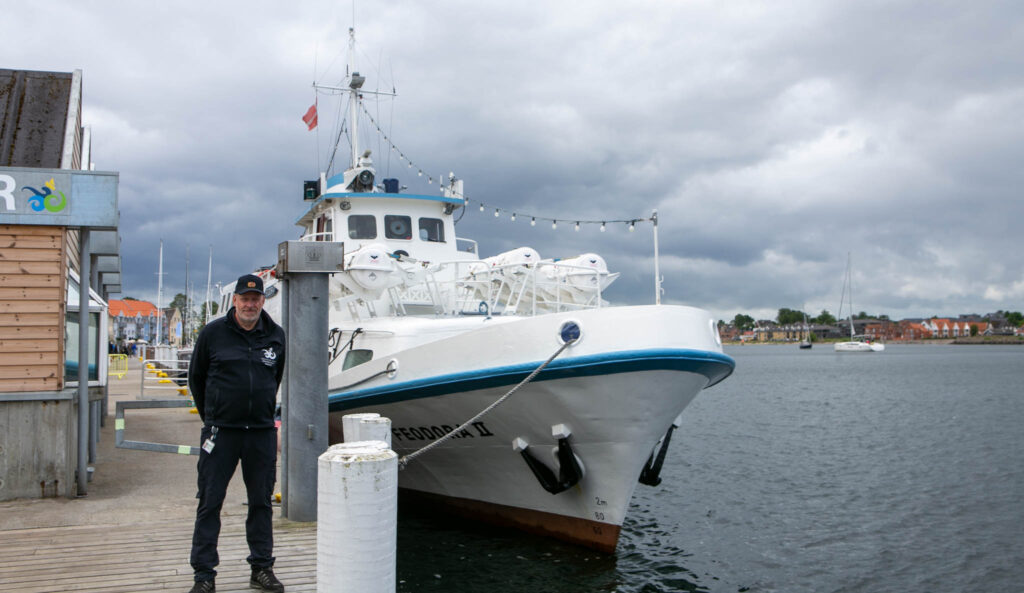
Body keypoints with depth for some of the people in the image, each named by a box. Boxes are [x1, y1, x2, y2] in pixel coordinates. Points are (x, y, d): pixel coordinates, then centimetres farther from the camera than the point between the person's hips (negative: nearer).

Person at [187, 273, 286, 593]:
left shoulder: (276, 336, 6)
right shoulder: (213, 333, 0)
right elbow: (196, 377, 10)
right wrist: (211, 417, 11)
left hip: (262, 432, 2)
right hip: (221, 431, -2)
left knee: (262, 501, 9)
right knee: (210, 503, 1)